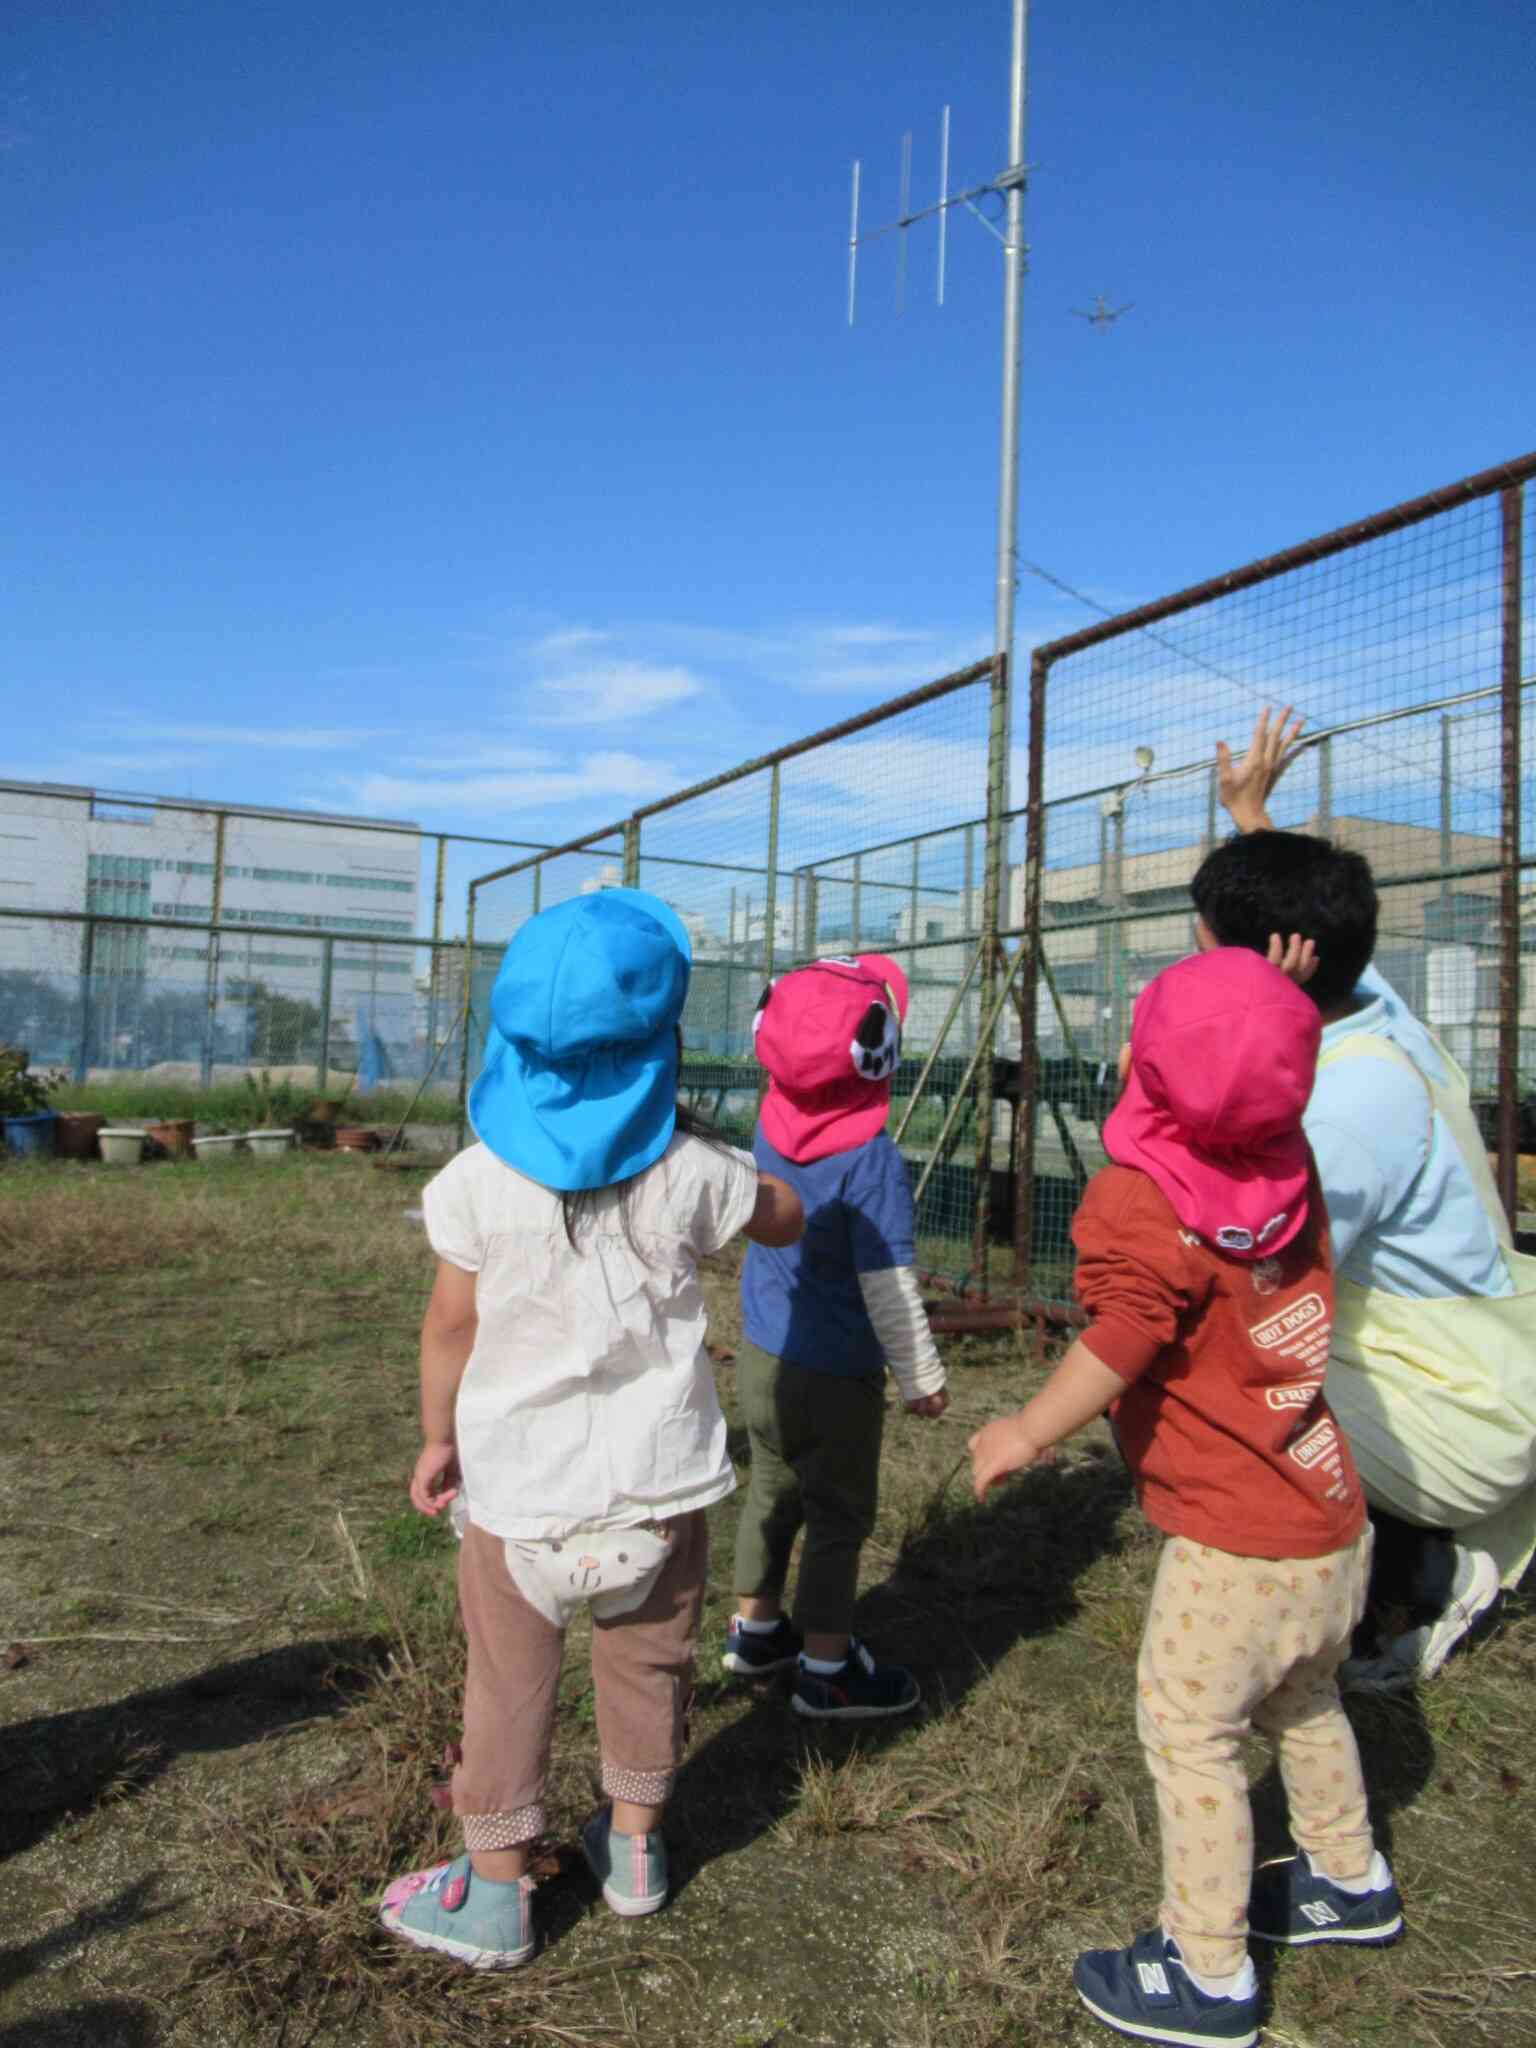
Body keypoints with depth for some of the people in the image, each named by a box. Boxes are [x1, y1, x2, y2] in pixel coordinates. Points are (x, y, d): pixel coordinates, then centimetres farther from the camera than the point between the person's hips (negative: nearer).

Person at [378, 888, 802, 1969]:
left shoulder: (479, 1181, -14)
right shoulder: (689, 1171, -13)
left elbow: (452, 1325, -5)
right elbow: (786, 1219, 6)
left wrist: (439, 1438, 10)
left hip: (524, 1481, -1)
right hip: (662, 1475, 1)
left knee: (510, 1681, 18)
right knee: (648, 1661, 22)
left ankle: (497, 1889, 32)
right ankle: (635, 1846, 41)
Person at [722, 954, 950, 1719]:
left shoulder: (771, 1124, -7)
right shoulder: (872, 1161, -25)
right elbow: (888, 1289, -21)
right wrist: (923, 1379, -8)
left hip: (760, 1357, 7)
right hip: (833, 1378, -7)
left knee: (773, 1493, 23)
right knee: (839, 1517, 11)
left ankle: (754, 1628, 40)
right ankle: (826, 1669, 25)